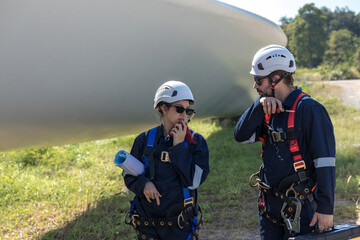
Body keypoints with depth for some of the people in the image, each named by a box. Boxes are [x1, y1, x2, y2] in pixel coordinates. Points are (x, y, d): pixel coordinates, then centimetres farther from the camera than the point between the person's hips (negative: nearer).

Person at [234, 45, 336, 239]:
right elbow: (241, 135, -1)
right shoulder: (270, 110, 10)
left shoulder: (309, 109, -15)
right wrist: (259, 105, -13)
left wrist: (326, 208, -19)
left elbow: (325, 163, -17)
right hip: (269, 205, 8)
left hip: (299, 207, -7)